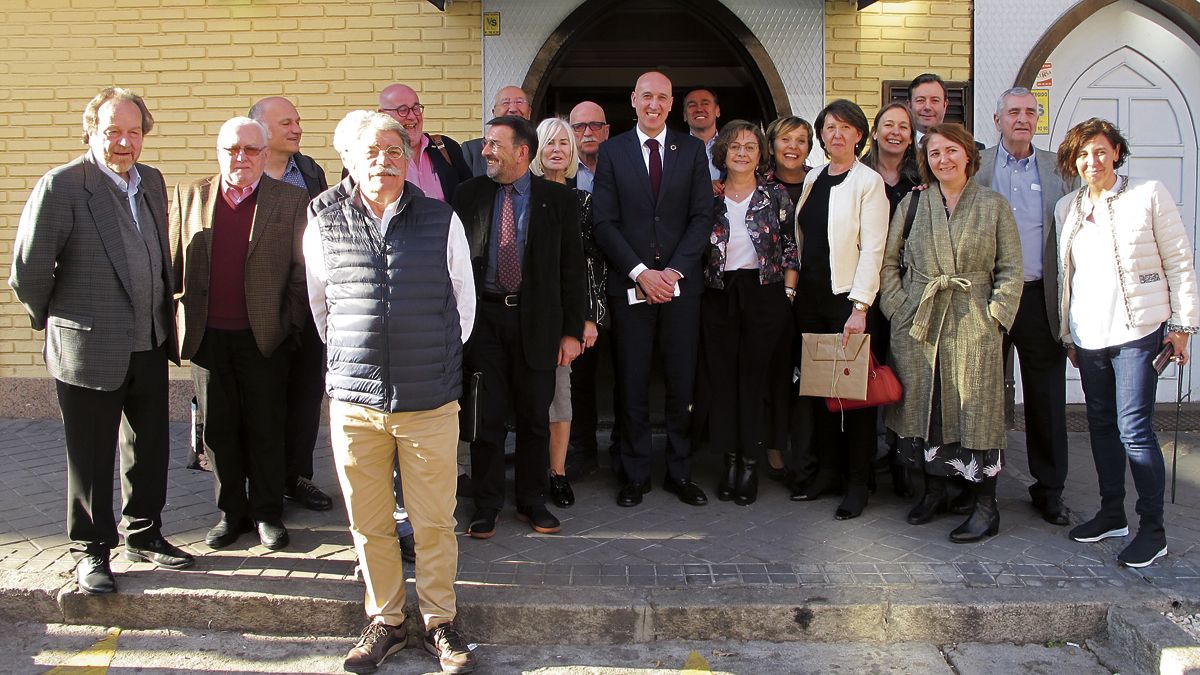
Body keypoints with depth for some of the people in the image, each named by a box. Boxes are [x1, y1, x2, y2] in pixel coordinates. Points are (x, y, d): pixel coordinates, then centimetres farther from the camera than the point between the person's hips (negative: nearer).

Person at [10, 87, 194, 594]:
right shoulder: (61, 185, -13)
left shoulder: (151, 182, 6)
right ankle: (90, 550, 24)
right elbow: (27, 272, -9)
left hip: (150, 346, 6)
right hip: (90, 350, -6)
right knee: (90, 457, 9)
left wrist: (164, 322, 14)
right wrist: (51, 320, 2)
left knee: (150, 450, 16)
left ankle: (143, 535, 33)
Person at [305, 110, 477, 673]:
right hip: (354, 402, 1)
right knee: (369, 524, 11)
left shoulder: (443, 222, -1)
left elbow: (463, 304, 9)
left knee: (435, 523, 7)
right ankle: (384, 622, 29)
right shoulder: (324, 228, 2)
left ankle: (440, 623, 24)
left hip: (431, 402, -1)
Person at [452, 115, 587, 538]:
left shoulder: (558, 200, 2)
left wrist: (572, 330, -3)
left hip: (536, 322, 0)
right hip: (483, 317, 1)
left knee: (535, 417, 8)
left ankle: (532, 502, 24)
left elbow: (573, 268, 2)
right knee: (487, 417, 5)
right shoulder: (470, 195, 6)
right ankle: (486, 506, 19)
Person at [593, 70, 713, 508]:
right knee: (632, 385, 3)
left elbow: (702, 217, 2)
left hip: (681, 283, 1)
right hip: (629, 285, -1)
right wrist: (640, 272, -11)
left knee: (682, 383, 5)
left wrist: (674, 270, -9)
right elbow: (604, 222, -1)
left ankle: (680, 473, 17)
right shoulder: (612, 152, 5)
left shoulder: (693, 150, 8)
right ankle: (635, 475, 15)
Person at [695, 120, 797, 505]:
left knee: (755, 376, -1)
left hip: (763, 294, -2)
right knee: (721, 376, 3)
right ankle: (730, 461, 15)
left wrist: (788, 293, -4)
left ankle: (751, 465, 9)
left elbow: (791, 249, 3)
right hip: (718, 296, 2)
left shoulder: (776, 196, 3)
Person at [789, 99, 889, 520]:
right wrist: (795, 287, 10)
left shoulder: (868, 182, -5)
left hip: (848, 299, -6)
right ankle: (827, 470, 20)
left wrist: (859, 307, -19)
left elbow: (872, 248, -12)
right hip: (811, 296, 6)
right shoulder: (813, 179, 14)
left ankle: (858, 482, 8)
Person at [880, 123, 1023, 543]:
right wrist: (899, 307, -1)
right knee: (923, 407, 6)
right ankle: (933, 490, 23)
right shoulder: (912, 204, 8)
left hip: (973, 327, -2)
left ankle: (986, 507, 7)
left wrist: (993, 315, -6)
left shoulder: (994, 206, 5)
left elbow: (1011, 270, 4)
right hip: (917, 325, 2)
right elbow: (888, 261, 9)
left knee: (976, 411, -2)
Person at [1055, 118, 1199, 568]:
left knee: (1134, 430, -8)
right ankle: (1112, 514, 25)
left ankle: (1152, 530, 3)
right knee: (1101, 426, 12)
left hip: (1137, 330, -5)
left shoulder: (1149, 195, -2)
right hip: (1088, 335, 5)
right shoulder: (1066, 208, 11)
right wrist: (1067, 333, 16)